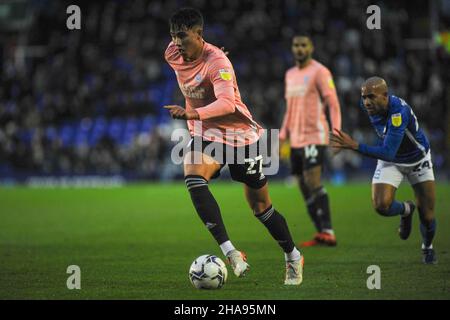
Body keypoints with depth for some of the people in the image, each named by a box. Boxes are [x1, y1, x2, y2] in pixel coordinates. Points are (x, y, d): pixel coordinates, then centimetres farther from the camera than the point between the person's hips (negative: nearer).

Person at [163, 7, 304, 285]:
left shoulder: (217, 61, -25)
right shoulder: (173, 55, -6)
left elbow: (227, 102, -39)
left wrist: (192, 113, -53)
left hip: (240, 134, -5)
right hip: (205, 134, 5)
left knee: (261, 206, 6)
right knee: (193, 176, -28)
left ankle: (294, 258, 31)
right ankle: (230, 252, -32)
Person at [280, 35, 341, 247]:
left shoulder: (319, 72, -6)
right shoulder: (290, 75, 18)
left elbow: (333, 104, -10)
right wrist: (282, 138, 20)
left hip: (314, 137, -8)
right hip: (296, 140, 8)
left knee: (313, 183, -17)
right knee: (305, 189, 5)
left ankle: (327, 233, -17)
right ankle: (321, 234, 8)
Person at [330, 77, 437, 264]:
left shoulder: (399, 112, -39)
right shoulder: (368, 105, -18)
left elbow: (388, 153, -45)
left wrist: (354, 146, -53)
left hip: (418, 160, -4)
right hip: (390, 161, 4)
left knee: (427, 215, 1)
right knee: (381, 206, -18)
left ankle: (427, 247, 35)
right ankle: (406, 210, 18)